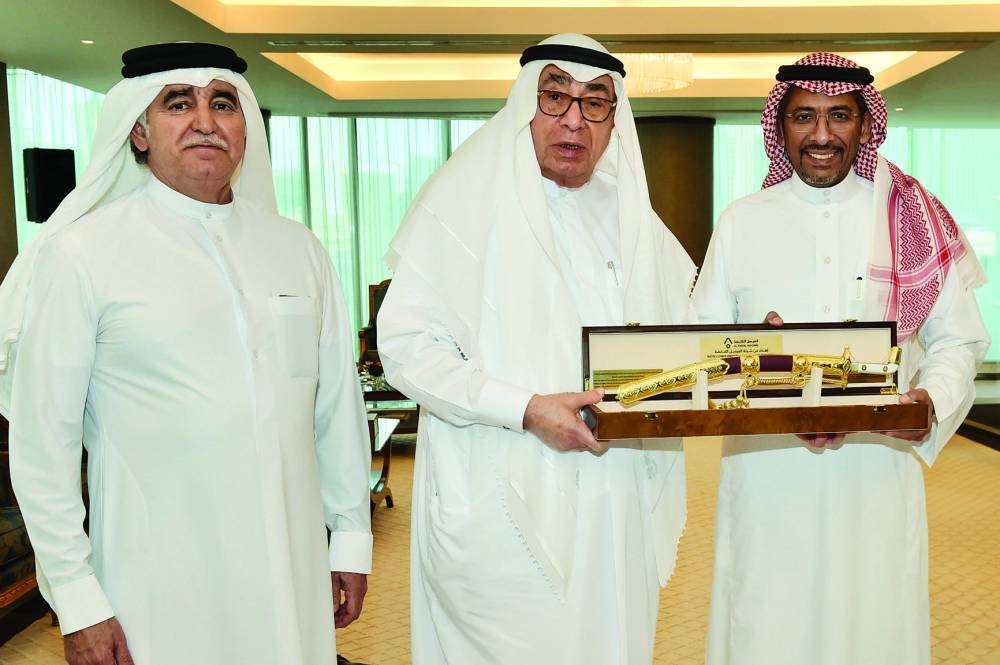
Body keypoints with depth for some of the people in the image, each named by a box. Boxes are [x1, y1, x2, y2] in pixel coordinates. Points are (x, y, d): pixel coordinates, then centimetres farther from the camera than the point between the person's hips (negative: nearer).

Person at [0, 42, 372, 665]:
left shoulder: (298, 248, 3)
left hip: (296, 566, 4)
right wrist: (78, 601, -5)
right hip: (160, 584, -3)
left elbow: (339, 403, 7)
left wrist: (353, 537, 9)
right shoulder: (79, 256, -7)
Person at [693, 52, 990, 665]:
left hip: (878, 467, 1)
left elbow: (956, 340, 6)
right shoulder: (742, 221, 5)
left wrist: (933, 400, -14)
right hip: (767, 473, 0)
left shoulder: (914, 218, 5)